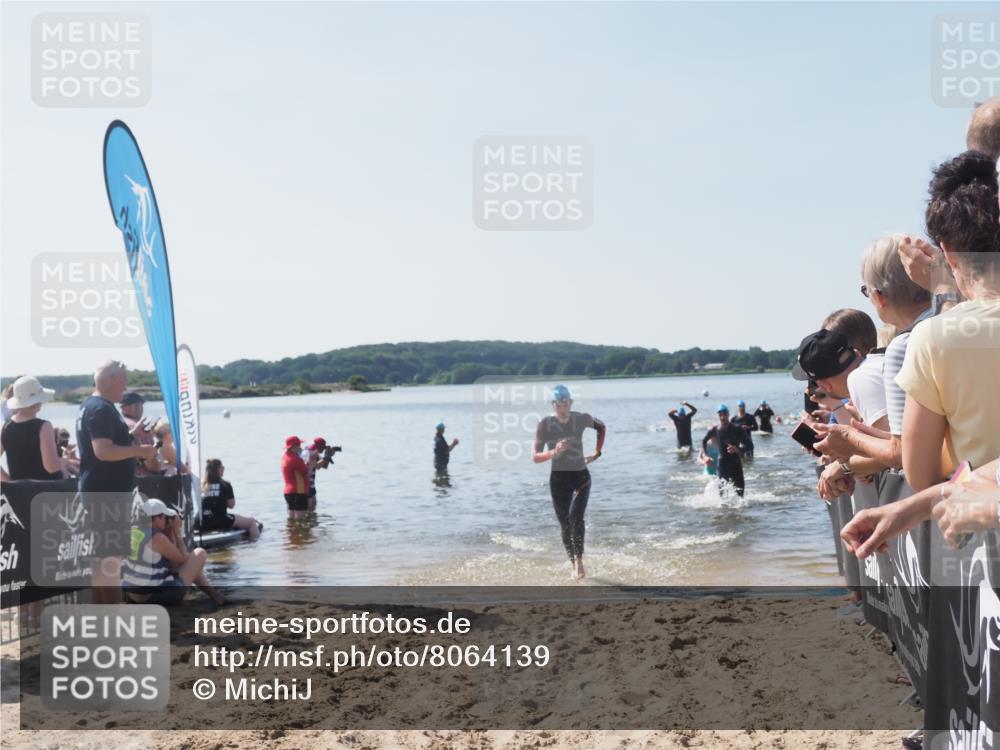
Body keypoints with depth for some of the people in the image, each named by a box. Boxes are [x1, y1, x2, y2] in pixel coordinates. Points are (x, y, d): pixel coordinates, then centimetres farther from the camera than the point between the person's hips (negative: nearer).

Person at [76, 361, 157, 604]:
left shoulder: (91, 406, 16)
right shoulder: (101, 409, -17)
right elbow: (103, 451, -28)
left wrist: (133, 435, 21)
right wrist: (139, 451, -19)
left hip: (102, 491, 11)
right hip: (106, 492, -11)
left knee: (100, 554, 16)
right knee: (111, 555, -7)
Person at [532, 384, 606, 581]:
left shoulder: (582, 419, -6)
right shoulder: (545, 425, -10)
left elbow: (601, 427, 16)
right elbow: (535, 457, -12)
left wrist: (597, 453, 10)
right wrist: (554, 452, -30)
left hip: (581, 476, -1)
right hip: (558, 478, 1)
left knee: (576, 516, -23)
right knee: (565, 525, 5)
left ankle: (579, 560, -14)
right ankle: (574, 564, 20)